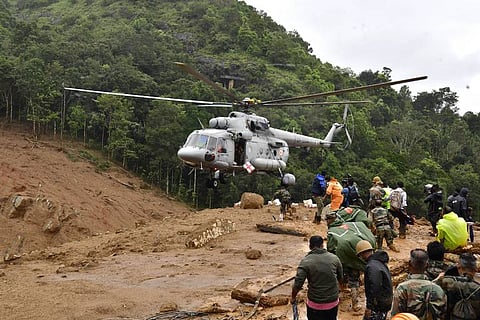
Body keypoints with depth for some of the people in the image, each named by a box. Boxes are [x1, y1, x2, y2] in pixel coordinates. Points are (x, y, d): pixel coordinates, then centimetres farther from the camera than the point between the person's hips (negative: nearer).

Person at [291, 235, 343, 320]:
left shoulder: (306, 261, -14)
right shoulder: (334, 258, -5)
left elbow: (297, 284, -16)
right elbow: (340, 278, 9)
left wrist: (293, 298, 1)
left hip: (315, 304, -3)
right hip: (333, 302, 3)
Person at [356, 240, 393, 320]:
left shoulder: (372, 267, -24)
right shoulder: (381, 262, 8)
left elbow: (373, 287, -28)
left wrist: (369, 307, -22)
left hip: (378, 304, -10)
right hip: (386, 301, 10)